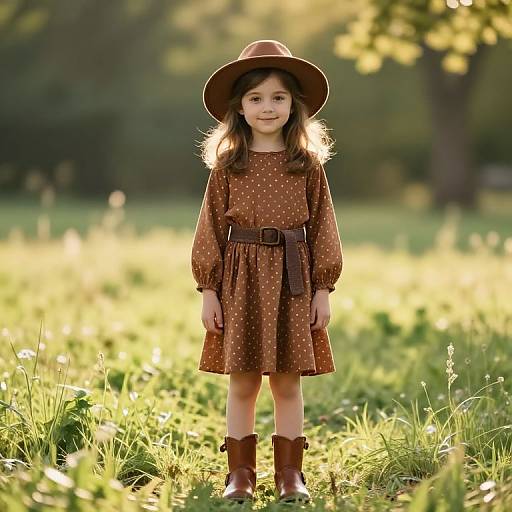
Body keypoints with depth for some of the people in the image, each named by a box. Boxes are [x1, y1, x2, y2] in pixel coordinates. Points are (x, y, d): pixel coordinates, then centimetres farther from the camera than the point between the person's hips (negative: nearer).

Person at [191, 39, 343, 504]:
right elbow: (212, 228, 3)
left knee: (288, 381, 4)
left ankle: (290, 473, 13)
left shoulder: (308, 165, 3)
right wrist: (208, 290, -1)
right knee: (242, 382, 4)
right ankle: (240, 473, 12)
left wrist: (323, 289, 1)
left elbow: (322, 227, 5)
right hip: (241, 278, 0)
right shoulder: (227, 166, 2)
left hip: (292, 279, 0)